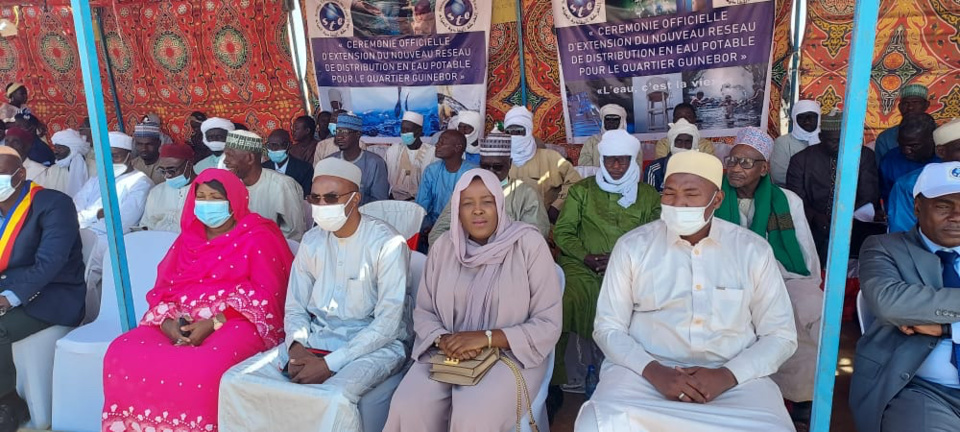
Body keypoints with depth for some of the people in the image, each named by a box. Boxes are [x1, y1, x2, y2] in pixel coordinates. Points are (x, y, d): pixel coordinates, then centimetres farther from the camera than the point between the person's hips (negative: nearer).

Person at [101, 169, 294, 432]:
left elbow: (267, 294, -8)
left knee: (203, 368, -35)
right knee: (122, 353, -20)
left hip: (234, 322, -5)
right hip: (179, 324, 6)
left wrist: (214, 324, -17)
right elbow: (162, 288, 13)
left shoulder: (258, 237, 2)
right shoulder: (187, 239, 20)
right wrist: (168, 322, -10)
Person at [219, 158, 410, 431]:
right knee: (237, 381, -10)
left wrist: (331, 363, -20)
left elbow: (388, 323, -16)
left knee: (333, 400, -35)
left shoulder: (387, 243, -13)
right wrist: (296, 346, -12)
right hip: (316, 339, 6)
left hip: (373, 345, -5)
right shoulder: (311, 242, 6)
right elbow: (295, 308, 10)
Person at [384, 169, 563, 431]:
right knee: (408, 408, -23)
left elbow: (549, 324, -9)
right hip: (447, 354, 3)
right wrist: (443, 339, -13)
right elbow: (423, 312, 9)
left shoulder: (529, 244, -9)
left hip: (511, 354, -3)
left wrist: (486, 338, -18)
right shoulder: (443, 246, 4)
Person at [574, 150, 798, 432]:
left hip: (735, 375, 1)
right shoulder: (632, 246, 0)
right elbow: (608, 327, 1)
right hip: (645, 371, 0)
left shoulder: (753, 250, 3)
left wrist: (727, 375, -11)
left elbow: (780, 334, 5)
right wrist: (654, 371, -15)